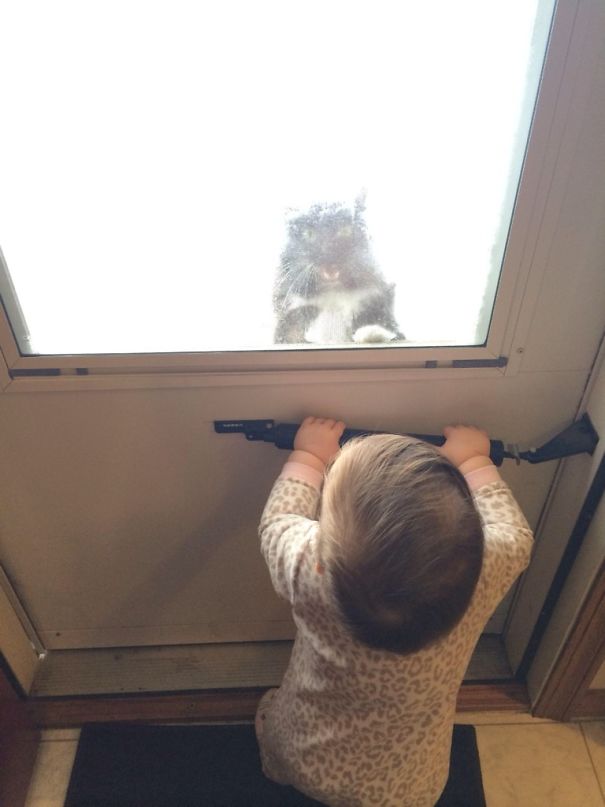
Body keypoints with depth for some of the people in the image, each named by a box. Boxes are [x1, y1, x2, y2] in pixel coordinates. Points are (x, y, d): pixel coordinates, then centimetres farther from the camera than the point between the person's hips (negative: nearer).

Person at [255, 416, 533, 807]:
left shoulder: (309, 569, -39)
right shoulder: (478, 577, -37)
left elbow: (279, 521, -14)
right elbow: (515, 536, -12)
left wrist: (308, 457, -1)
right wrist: (473, 462, 0)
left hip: (306, 761, 1)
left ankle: (279, 774, 61)